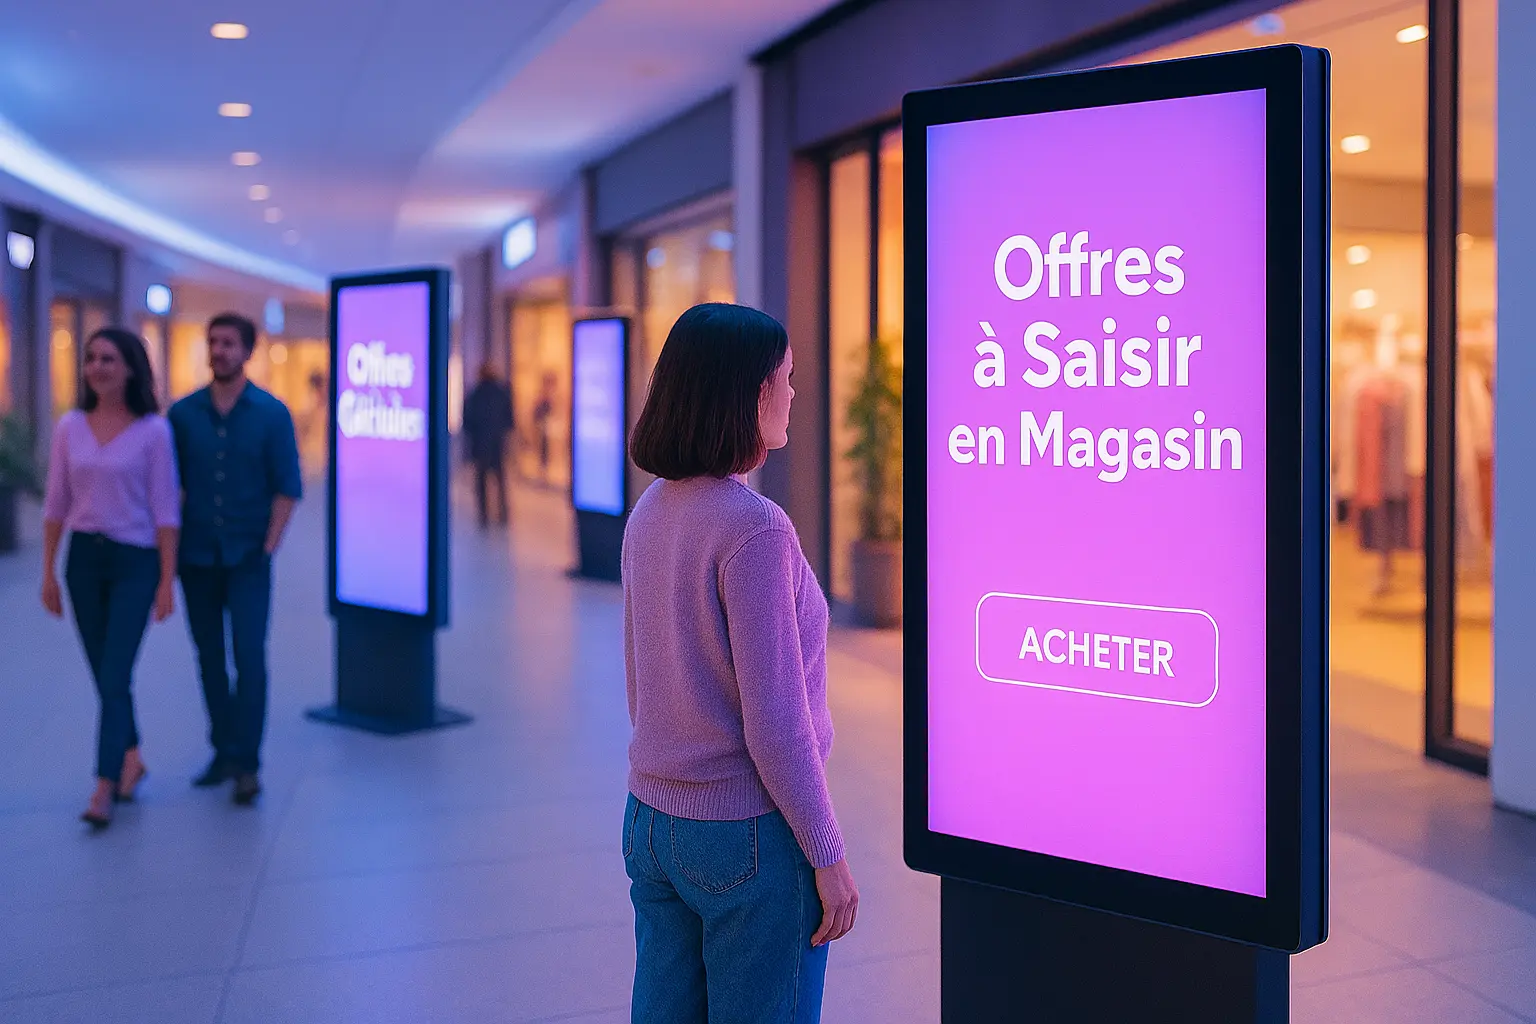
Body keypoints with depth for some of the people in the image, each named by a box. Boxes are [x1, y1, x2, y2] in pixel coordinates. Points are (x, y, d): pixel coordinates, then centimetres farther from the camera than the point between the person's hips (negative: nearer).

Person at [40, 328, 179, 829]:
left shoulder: (153, 430, -6)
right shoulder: (70, 427, 5)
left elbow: (165, 510, -6)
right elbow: (56, 504, 8)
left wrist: (167, 580, -8)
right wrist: (48, 571, 6)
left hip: (135, 561, -4)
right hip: (83, 559, 4)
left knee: (114, 676, -9)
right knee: (105, 675, 12)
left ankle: (103, 792, -8)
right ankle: (131, 760, 31)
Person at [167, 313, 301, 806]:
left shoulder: (272, 413, -2)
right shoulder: (183, 413, 4)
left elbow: (287, 488, -2)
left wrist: (269, 546, -7)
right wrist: (170, 546, 0)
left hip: (248, 558, -3)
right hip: (196, 557, 3)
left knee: (249, 658, -7)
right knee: (210, 658, 10)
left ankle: (247, 764, -3)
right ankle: (223, 750, 21)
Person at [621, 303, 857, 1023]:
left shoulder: (649, 515, 4)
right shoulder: (753, 526, -20)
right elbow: (774, 720, -20)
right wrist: (828, 855, -11)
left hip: (650, 821, 8)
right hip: (750, 830, -7)